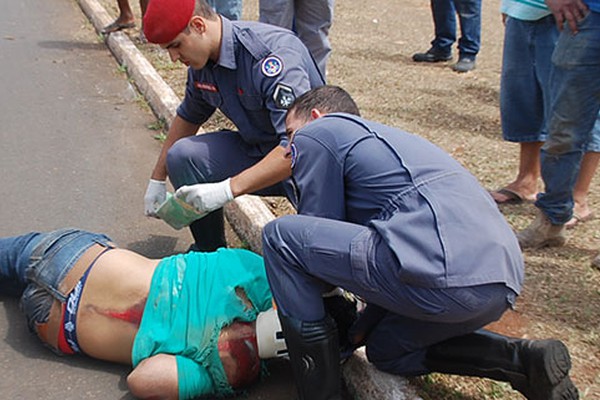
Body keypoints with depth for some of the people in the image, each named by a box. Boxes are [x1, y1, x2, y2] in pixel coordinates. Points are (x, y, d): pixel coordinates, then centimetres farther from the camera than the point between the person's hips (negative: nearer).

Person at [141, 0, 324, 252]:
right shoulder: (201, 61, -2)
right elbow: (188, 117, 18)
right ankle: (209, 251, 8)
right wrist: (157, 180, 17)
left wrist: (228, 189, -38)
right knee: (182, 156, -13)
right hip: (258, 149, 7)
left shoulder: (274, 54, -28)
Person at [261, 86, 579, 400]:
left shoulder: (316, 134, 10)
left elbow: (319, 238, 8)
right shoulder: (379, 136, 35)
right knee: (387, 351, 33)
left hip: (449, 276, -10)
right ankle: (526, 361, 15)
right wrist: (358, 331, 34)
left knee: (280, 235, 2)